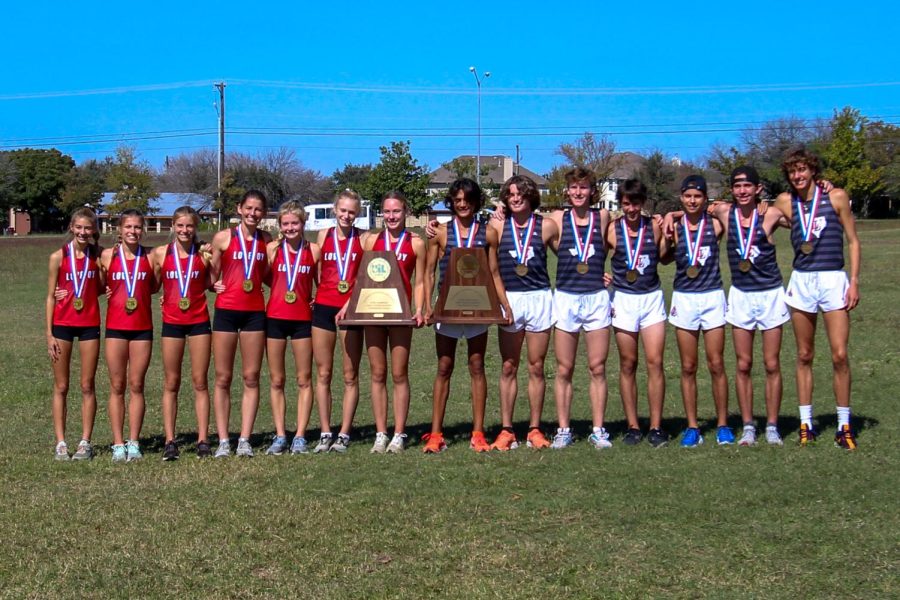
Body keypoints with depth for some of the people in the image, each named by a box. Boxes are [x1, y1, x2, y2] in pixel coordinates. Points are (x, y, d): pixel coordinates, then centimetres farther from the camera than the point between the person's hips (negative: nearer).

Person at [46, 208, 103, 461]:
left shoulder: (97, 256, 3)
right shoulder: (58, 257, -2)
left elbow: (102, 288, 6)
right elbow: (51, 296, 0)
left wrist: (104, 262, -7)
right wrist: (49, 334, -4)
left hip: (89, 325, 1)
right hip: (62, 324, -1)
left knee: (87, 386, 4)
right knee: (61, 387, 4)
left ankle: (85, 442, 11)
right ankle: (61, 443, 8)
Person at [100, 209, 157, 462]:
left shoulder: (149, 256, 3)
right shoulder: (108, 255, 2)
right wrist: (106, 291, -4)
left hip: (142, 327, 0)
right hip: (116, 327, 0)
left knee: (136, 386, 4)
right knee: (117, 386, 3)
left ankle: (133, 443, 10)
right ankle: (118, 444, 8)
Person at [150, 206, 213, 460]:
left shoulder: (204, 254, 0)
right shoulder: (160, 253, 1)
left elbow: (212, 284, 7)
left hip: (199, 321, 0)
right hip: (172, 323, 0)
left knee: (200, 382, 3)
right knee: (171, 383, 5)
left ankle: (203, 440, 7)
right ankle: (169, 441, 8)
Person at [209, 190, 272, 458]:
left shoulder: (266, 240, 8)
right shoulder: (223, 238, 0)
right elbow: (211, 276, 8)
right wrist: (215, 284, -11)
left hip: (255, 312, 2)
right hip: (226, 310, -2)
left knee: (251, 377, 2)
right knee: (223, 378, 2)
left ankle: (244, 439, 7)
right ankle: (223, 440, 6)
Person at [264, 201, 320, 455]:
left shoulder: (314, 250, 2)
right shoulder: (272, 248, 2)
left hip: (303, 319, 0)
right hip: (275, 317, 0)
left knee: (304, 380, 2)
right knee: (276, 381, 4)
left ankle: (300, 437, 8)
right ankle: (280, 436, 10)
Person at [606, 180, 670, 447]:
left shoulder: (655, 227, 2)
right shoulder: (611, 230, -1)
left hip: (652, 298, 1)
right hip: (623, 300, 0)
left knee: (655, 362, -5)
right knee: (628, 365, 5)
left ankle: (656, 426, 1)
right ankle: (632, 426, 12)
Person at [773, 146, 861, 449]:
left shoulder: (836, 197, 0)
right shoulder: (785, 202, 6)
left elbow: (853, 241, 3)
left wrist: (854, 282, -3)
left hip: (833, 280, -2)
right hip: (801, 282, 2)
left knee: (839, 356, -6)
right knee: (804, 356, 6)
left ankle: (844, 426, 3)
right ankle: (805, 423, 13)